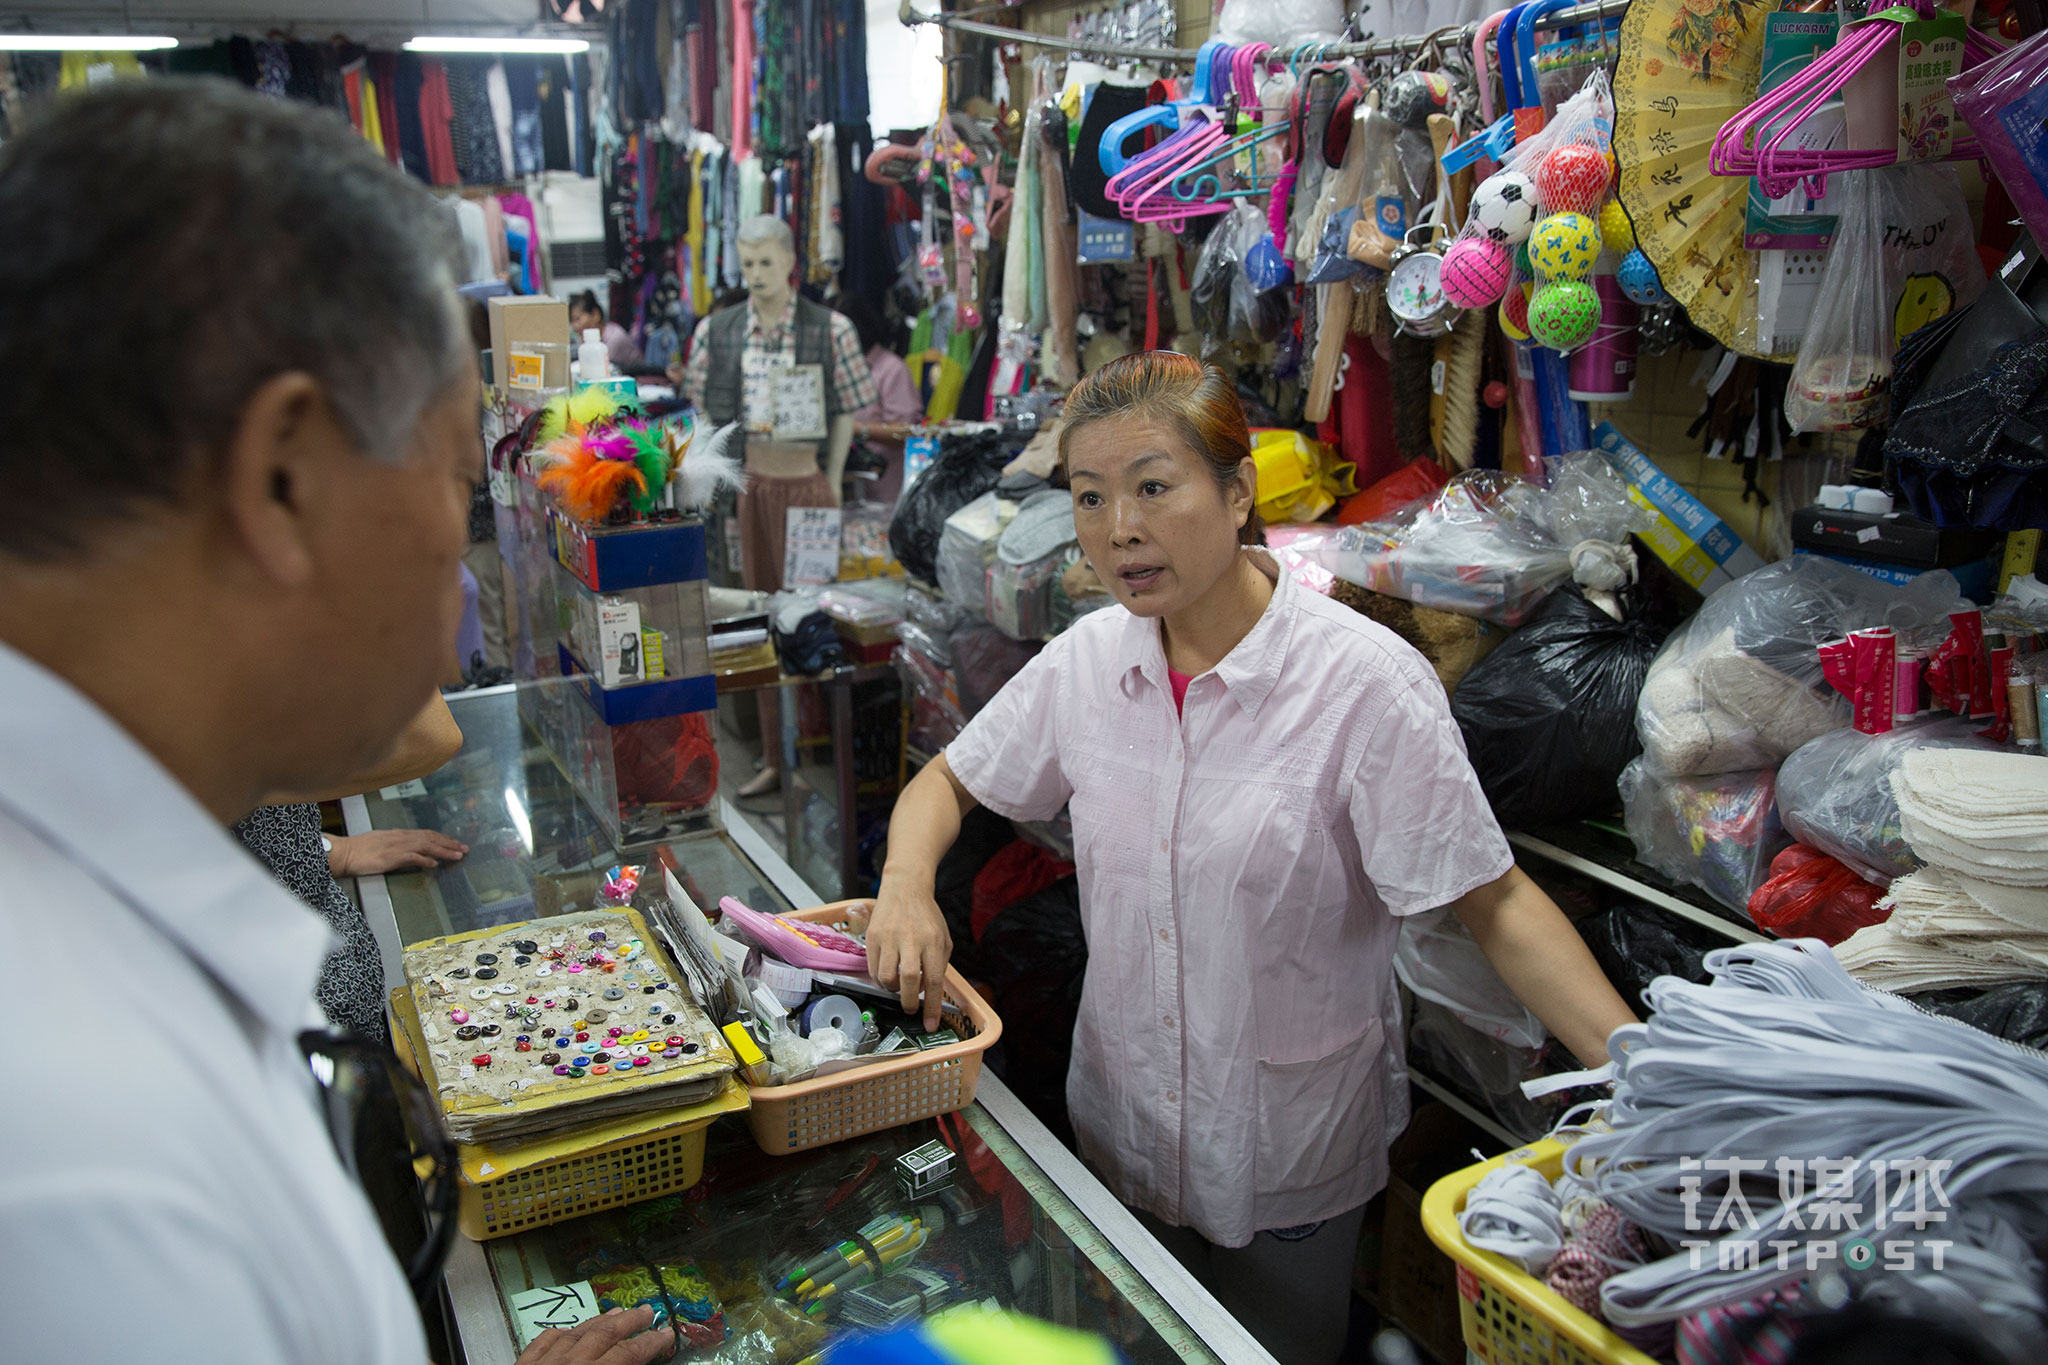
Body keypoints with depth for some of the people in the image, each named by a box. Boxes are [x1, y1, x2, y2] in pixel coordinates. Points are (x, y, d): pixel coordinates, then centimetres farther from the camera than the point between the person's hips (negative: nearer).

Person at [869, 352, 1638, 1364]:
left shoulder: (1367, 683, -22)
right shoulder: (1087, 658, -8)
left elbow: (1494, 903, -20)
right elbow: (948, 780, 6)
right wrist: (907, 885, -14)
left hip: (1293, 1147, -4)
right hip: (1121, 1123, 4)